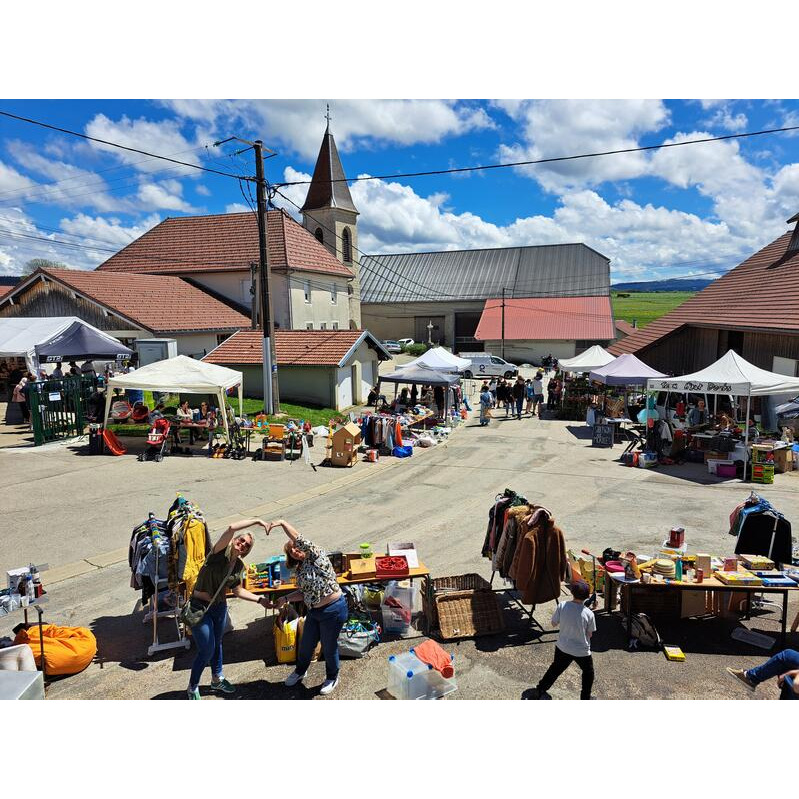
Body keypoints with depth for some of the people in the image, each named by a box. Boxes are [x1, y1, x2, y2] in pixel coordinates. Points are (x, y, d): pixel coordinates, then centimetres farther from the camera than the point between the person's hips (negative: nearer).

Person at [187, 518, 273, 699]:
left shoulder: (239, 566, -3)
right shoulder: (220, 553, -22)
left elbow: (238, 591, 8)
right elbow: (232, 528, -39)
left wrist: (260, 600, 0)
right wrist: (257, 521, -34)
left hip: (220, 607, 7)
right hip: (200, 607, -7)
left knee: (217, 644, 24)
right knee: (207, 651, 1)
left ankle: (217, 679, 47)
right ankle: (192, 688, 25)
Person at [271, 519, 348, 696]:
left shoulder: (317, 556, -16)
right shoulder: (300, 570, 6)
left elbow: (300, 541, -32)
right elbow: (303, 593, 12)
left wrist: (282, 522, -34)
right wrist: (286, 598, -1)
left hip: (333, 610, -8)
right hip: (314, 611, 8)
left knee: (329, 647, 11)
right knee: (306, 645, 22)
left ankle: (332, 677, 38)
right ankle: (300, 671, 51)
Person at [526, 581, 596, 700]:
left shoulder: (562, 606, -19)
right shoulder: (589, 614, -22)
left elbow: (554, 622, -3)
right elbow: (589, 634, -8)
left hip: (562, 648, 3)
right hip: (582, 651, -3)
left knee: (556, 668, 26)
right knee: (588, 672, 27)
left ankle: (539, 690, 37)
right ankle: (585, 698, 35)